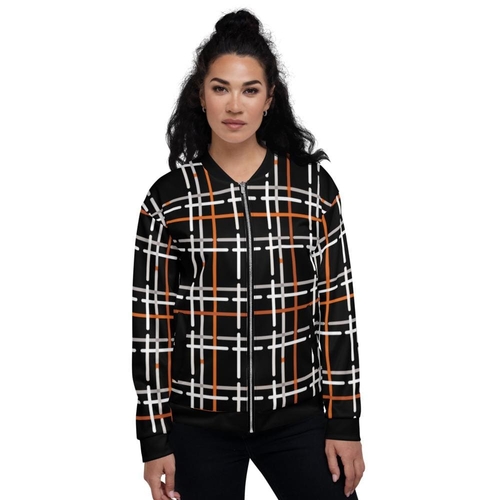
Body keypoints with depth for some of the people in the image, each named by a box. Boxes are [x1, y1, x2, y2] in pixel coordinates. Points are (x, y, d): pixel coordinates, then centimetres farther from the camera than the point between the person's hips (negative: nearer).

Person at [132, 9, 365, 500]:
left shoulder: (313, 185, -1)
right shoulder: (168, 197, -2)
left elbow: (337, 308, 0)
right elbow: (151, 320, 0)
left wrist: (345, 423, -1)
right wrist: (154, 437, -1)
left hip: (296, 417, 1)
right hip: (200, 424, 0)